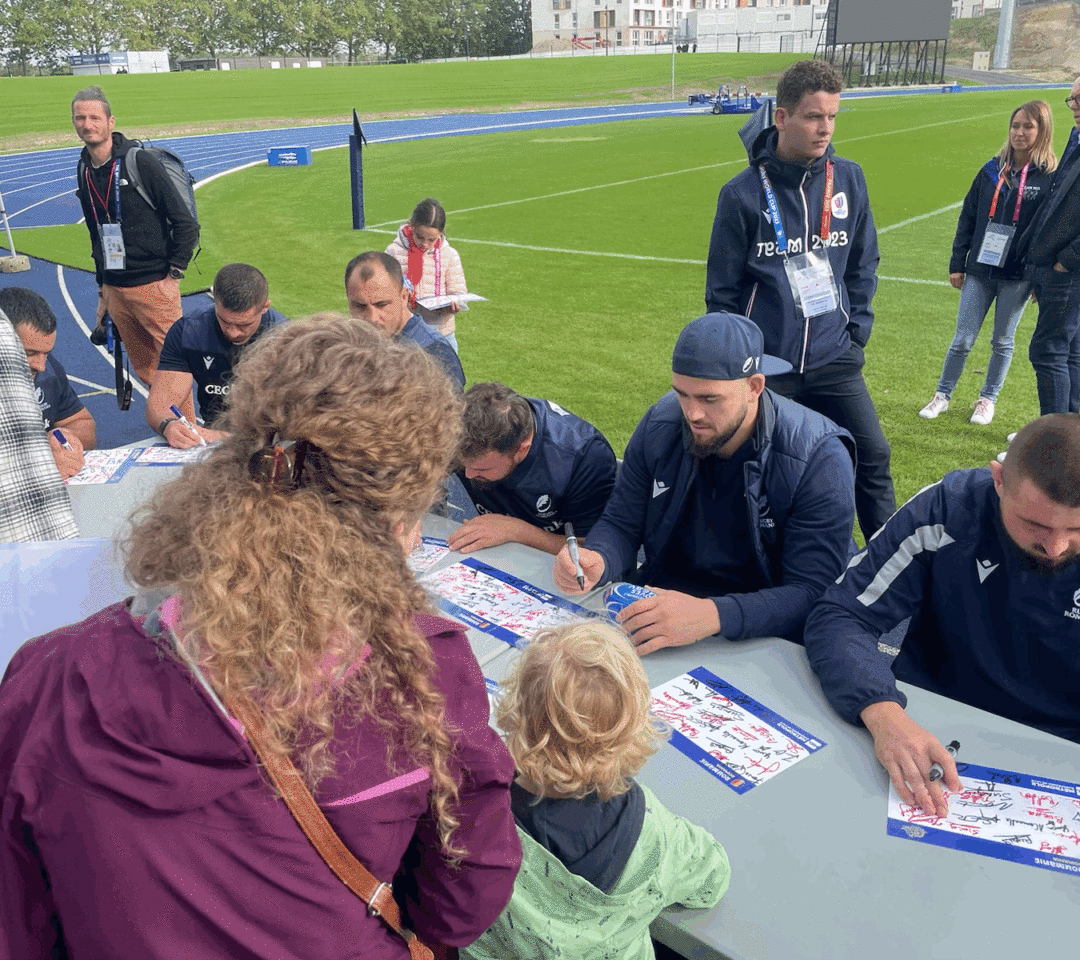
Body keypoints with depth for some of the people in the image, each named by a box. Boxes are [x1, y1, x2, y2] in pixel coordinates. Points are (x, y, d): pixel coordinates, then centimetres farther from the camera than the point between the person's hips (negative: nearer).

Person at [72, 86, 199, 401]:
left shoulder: (140, 163, -9)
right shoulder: (84, 171, 11)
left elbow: (185, 223, -8)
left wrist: (174, 273, -10)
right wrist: (102, 285, 19)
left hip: (154, 286, -6)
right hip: (115, 290, 6)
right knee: (146, 371, 10)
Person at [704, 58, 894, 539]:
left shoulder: (849, 179, 2)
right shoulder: (743, 193, -8)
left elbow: (862, 264, 14)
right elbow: (722, 291, -1)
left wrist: (857, 332, 7)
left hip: (834, 361, 3)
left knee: (872, 458, 2)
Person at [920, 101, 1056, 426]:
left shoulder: (1050, 177, -5)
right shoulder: (992, 170, 4)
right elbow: (968, 218, 9)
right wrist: (957, 264, 6)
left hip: (1017, 277, -2)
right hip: (980, 271, 2)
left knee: (1002, 341, 11)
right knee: (963, 339, 4)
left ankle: (988, 399, 26)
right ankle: (942, 395, 19)